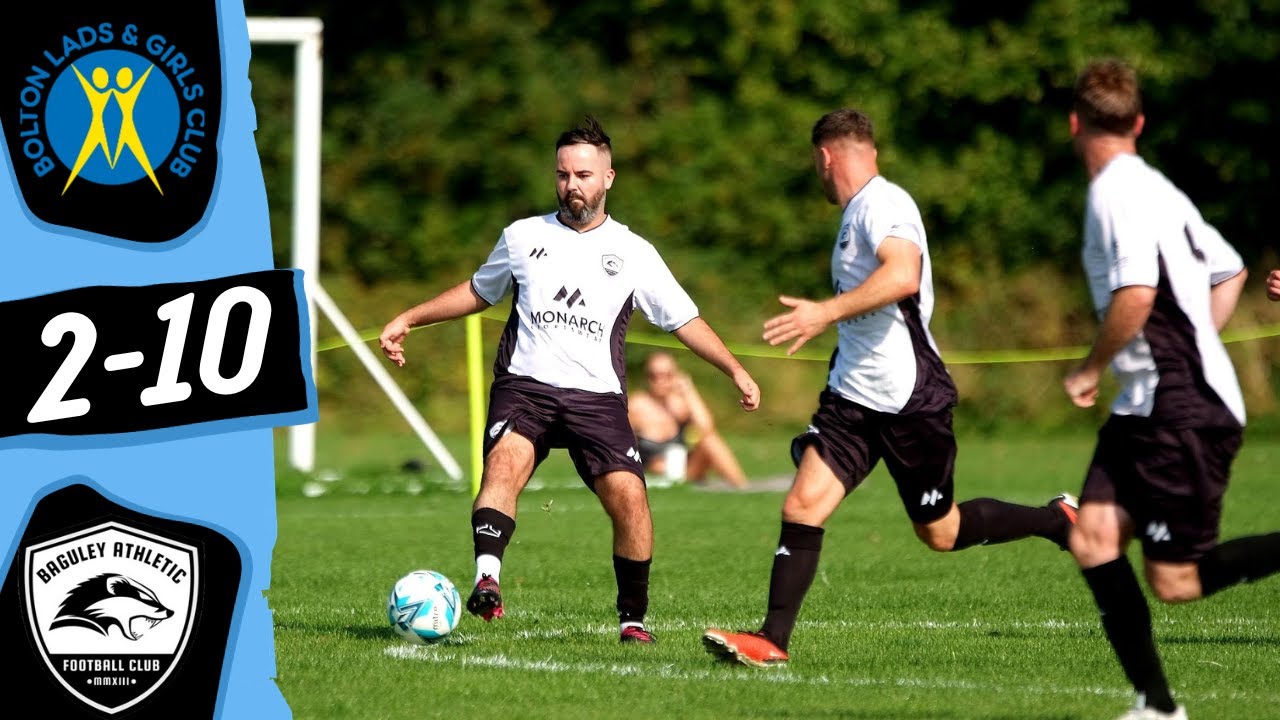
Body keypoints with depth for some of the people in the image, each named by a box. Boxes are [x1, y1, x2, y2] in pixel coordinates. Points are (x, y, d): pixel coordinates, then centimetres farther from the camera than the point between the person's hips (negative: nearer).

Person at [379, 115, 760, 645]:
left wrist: (734, 369, 3)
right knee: (506, 462, -30)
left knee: (629, 498, -15)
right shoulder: (523, 237, 14)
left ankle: (633, 617, 3)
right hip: (524, 385, 0)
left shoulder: (633, 254, 11)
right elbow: (478, 291, 30)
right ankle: (487, 581, -46)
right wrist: (408, 320, 27)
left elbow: (684, 321, 14)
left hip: (597, 397, 0)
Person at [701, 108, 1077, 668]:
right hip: (853, 394, 8)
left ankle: (1061, 521, 26)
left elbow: (903, 275, -35)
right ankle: (771, 641, -10)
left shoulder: (881, 204, -16)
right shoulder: (857, 213, 16)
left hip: (909, 398, -8)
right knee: (802, 506, -8)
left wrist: (827, 312, -38)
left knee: (941, 533, 6)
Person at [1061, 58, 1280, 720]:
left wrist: (1090, 370, -12)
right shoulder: (1159, 189, 16)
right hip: (1147, 408, 10)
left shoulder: (1118, 193, -14)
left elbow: (1136, 294, -26)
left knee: (1175, 582, -7)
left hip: (1185, 411, -10)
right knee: (1092, 538, -1)